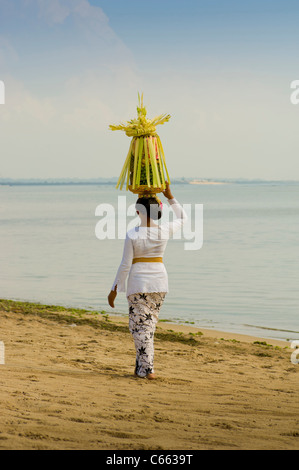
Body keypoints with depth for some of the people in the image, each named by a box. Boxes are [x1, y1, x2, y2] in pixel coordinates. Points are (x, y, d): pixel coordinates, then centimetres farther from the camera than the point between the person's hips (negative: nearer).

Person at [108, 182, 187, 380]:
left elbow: (125, 265, -9)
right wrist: (170, 197, 18)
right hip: (160, 281, 4)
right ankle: (142, 363, 25)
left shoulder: (132, 235, -12)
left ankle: (147, 369, -4)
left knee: (140, 324, 2)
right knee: (150, 323, 16)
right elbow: (183, 218, 17)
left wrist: (114, 290, 0)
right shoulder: (165, 231, -4)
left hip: (139, 283, -4)